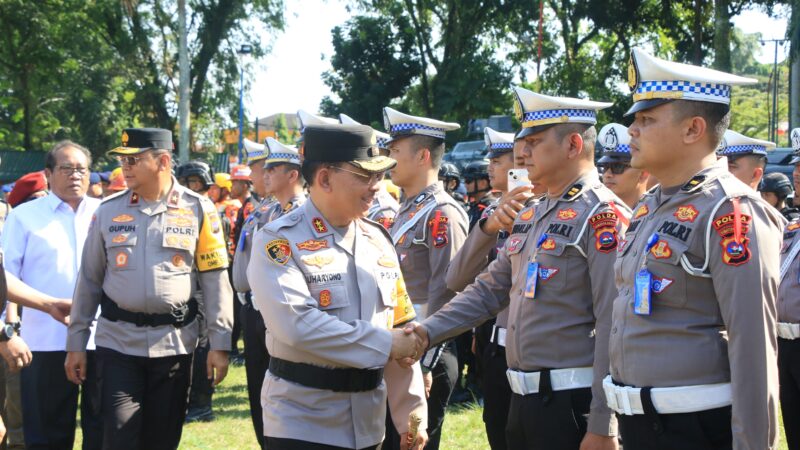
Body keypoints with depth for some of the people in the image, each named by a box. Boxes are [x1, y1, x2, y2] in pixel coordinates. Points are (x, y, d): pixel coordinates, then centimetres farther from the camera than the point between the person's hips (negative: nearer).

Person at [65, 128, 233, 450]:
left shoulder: (198, 209, -1)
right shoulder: (108, 211, 4)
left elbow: (215, 280, 0)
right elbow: (89, 280, 9)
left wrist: (219, 343, -5)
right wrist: (75, 343, 7)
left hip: (174, 342, -1)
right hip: (118, 342, 1)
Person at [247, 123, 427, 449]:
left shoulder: (378, 240, 8)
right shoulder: (279, 240, -11)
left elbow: (400, 330, 8)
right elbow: (296, 323, -24)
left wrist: (411, 412, 1)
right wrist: (384, 344, -20)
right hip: (302, 424, -6)